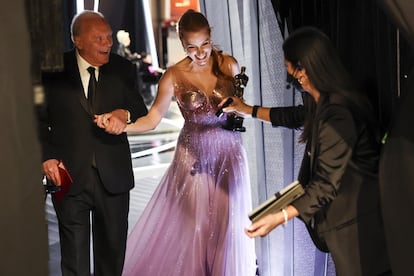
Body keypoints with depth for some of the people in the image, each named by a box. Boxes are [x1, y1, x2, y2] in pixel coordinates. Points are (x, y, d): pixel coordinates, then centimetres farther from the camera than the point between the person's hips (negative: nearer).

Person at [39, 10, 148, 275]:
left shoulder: (123, 69, 2)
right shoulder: (54, 70, -3)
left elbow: (143, 114, -1)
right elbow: (40, 119, 5)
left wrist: (126, 113, -24)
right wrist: (47, 156, -9)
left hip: (113, 176, 2)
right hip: (69, 176, -2)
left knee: (113, 249, 15)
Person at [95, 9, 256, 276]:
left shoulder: (229, 64, -4)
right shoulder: (174, 76, -8)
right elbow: (152, 119, -8)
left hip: (228, 153, 1)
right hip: (193, 156, -1)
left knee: (227, 224, 5)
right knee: (187, 224, 1)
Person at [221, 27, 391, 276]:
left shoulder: (337, 115, -28)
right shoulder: (324, 101, 3)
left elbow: (327, 183, -27)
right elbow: (296, 116, 25)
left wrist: (280, 217, -31)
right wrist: (247, 109, 30)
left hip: (356, 222, -10)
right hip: (346, 212, 10)